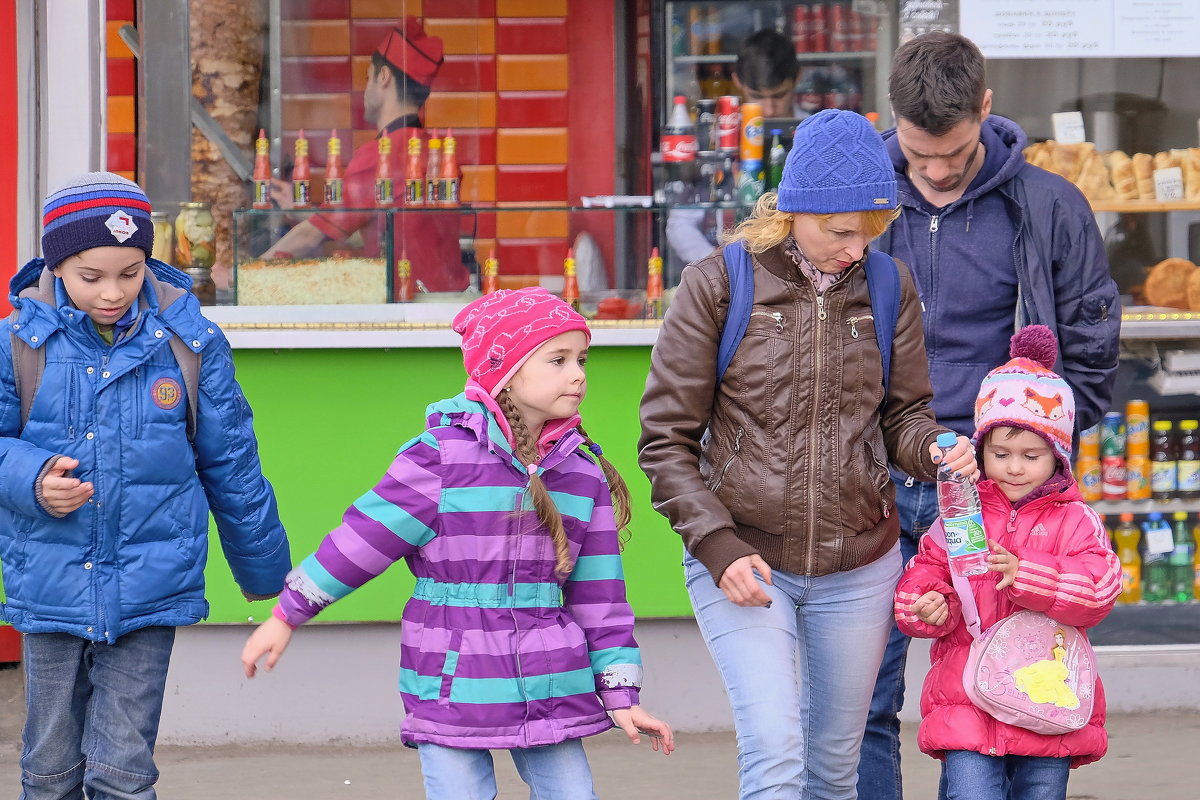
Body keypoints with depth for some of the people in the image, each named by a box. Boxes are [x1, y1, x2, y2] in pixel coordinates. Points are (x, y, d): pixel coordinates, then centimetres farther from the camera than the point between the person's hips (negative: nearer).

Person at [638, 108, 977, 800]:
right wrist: (717, 546, -15)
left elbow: (903, 413, 12)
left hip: (859, 567, 4)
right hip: (742, 560, -3)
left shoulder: (888, 287, 3)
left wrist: (937, 449, -12)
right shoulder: (717, 286, -7)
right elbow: (667, 439, -4)